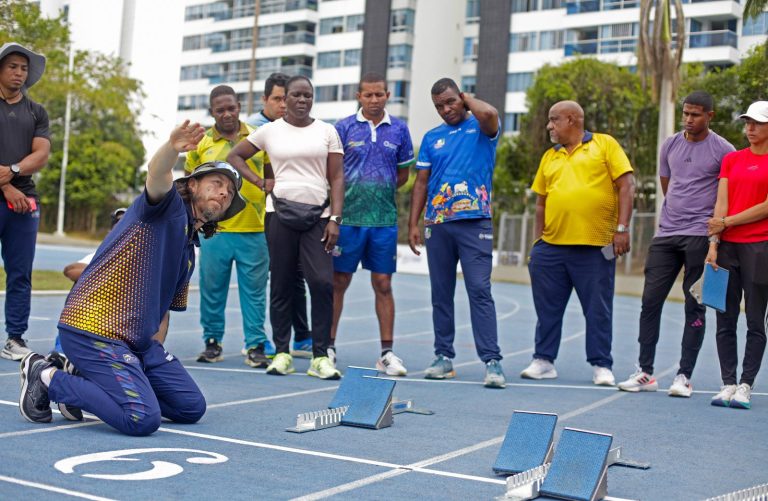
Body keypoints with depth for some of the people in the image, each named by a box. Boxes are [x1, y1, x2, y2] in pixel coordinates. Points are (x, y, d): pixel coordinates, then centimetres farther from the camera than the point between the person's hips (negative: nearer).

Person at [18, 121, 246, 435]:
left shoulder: (189, 251, 21)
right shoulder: (170, 206, -4)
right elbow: (158, 175, -29)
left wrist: (156, 351, 19)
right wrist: (172, 148, -50)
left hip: (137, 340, 10)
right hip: (95, 328, -10)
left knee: (191, 407, 8)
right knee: (143, 419, -22)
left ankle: (84, 380, 11)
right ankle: (48, 378, -3)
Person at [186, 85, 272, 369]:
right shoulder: (201, 143, 4)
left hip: (254, 230, 0)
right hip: (214, 230, 0)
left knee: (254, 290, 3)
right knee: (212, 289, 6)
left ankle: (256, 346, 9)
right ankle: (212, 342, 19)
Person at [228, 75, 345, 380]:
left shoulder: (326, 131, 9)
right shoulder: (270, 131, 8)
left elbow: (337, 178, 5)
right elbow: (234, 156, 16)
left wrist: (335, 218, -5)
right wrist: (260, 182, 4)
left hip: (318, 215, 0)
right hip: (281, 213, 0)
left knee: (323, 283, -11)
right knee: (281, 285, 4)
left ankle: (320, 357, -4)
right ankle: (282, 353, 12)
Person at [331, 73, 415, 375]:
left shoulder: (399, 130, 7)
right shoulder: (344, 128, 2)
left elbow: (403, 174, 14)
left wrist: (379, 191, 5)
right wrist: (350, 194, -1)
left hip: (384, 219, 1)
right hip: (348, 217, -1)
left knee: (383, 285, 3)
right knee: (338, 282, 4)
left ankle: (387, 353, 9)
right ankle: (328, 346, 15)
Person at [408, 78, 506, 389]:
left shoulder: (481, 128, 3)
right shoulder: (432, 138, 14)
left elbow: (489, 113, -22)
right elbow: (421, 183, 13)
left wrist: (468, 99, -2)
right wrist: (413, 224, 6)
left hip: (474, 222, -4)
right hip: (437, 223, 5)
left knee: (480, 291, -10)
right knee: (441, 293, 8)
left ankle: (491, 361, -10)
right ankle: (443, 357, 17)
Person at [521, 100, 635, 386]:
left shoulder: (605, 145, 3)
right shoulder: (550, 157, 16)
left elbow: (626, 185, -3)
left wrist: (622, 228, -10)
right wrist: (537, 242, 12)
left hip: (596, 247, -4)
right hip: (551, 245, 4)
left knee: (598, 309, 3)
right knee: (548, 308, 8)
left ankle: (601, 366, 14)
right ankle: (544, 361, 19)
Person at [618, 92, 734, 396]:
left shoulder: (723, 151, -3)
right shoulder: (670, 145, 11)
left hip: (700, 236, -5)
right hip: (666, 233, 5)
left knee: (695, 307, 0)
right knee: (651, 300, 2)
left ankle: (684, 376, 5)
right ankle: (645, 372, 10)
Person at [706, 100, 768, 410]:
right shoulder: (731, 160, 13)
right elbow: (721, 204, 6)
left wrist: (727, 222, -6)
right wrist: (713, 243, -3)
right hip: (728, 246, 4)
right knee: (725, 320, 4)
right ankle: (728, 384, 10)